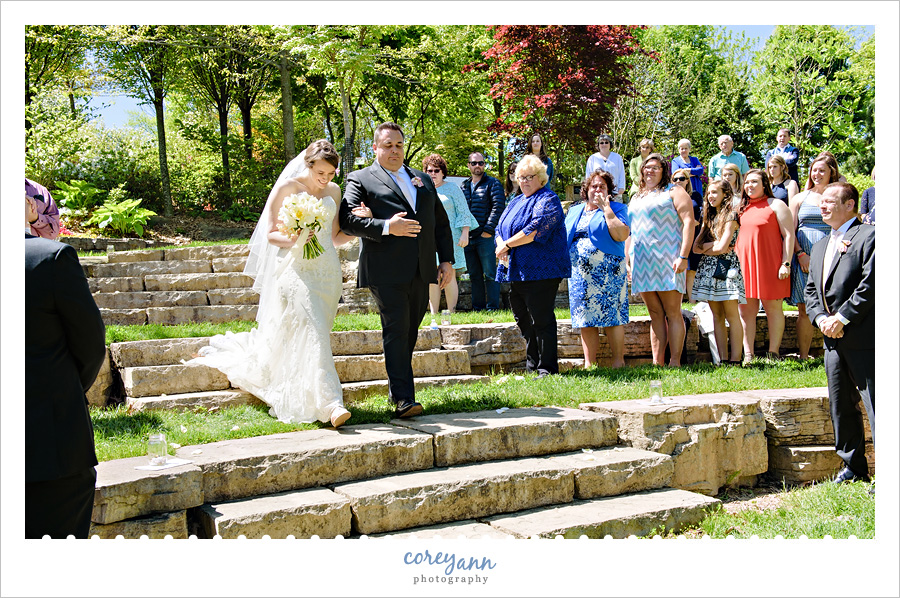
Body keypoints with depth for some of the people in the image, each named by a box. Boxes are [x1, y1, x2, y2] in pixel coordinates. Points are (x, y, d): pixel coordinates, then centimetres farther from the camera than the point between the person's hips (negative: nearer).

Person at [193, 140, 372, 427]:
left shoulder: (333, 191, 12)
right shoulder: (286, 188, -3)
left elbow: (335, 237, 14)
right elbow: (270, 234, -2)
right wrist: (291, 240, -22)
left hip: (327, 271, 6)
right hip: (296, 270, -6)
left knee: (317, 333, 8)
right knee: (311, 332, -16)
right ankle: (329, 402, -20)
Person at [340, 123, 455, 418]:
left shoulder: (423, 180, 21)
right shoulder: (361, 180, 4)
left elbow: (441, 222, 21)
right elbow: (347, 220, -9)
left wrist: (447, 260, 12)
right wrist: (386, 227, -19)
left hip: (421, 271, 6)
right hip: (387, 272, -5)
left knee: (410, 333, 11)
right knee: (396, 332, -10)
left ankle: (397, 386, 24)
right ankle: (404, 398, -10)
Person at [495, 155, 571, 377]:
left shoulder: (548, 200, -5)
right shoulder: (516, 201, 21)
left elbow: (536, 229, -18)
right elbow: (500, 228, 20)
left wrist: (507, 244, -12)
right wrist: (501, 246, -3)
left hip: (539, 272, -9)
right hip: (515, 271, 9)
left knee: (541, 319, -8)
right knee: (523, 320, 12)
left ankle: (547, 367, -1)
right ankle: (531, 365, 22)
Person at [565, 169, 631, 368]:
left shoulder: (616, 208, 3)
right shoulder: (574, 211, 19)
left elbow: (622, 235, -14)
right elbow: (564, 238, 24)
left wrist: (606, 208, -11)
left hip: (607, 272, -5)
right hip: (579, 274, 5)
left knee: (611, 316, -6)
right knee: (585, 319, 4)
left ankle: (618, 361, 2)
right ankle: (589, 364, 9)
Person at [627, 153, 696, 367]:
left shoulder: (674, 192, 4)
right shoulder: (636, 198, 23)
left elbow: (688, 221, -6)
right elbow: (629, 231, 26)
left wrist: (683, 256, -16)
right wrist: (628, 261, 16)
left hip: (666, 260, -6)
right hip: (642, 262, 6)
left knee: (672, 313, -6)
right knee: (655, 315, 5)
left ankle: (675, 363, -6)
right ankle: (657, 363, 4)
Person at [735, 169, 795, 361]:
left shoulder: (776, 205, 2)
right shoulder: (742, 208, 17)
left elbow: (788, 235, -4)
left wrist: (786, 263, -12)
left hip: (769, 265, -5)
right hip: (744, 264, 5)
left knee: (773, 307, 1)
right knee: (745, 310, 2)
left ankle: (773, 354, 5)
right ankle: (748, 355, 5)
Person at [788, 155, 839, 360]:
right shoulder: (800, 198, 13)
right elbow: (790, 231, 8)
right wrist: (800, 254, -6)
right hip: (804, 257, 1)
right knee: (805, 309, -1)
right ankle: (803, 356, 5)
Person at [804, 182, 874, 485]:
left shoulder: (869, 236, -6)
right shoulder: (820, 246, 21)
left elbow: (871, 283, -16)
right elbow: (811, 290, 18)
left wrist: (842, 318, -15)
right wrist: (821, 318, -1)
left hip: (863, 338, -8)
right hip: (834, 339, 9)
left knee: (875, 404, -8)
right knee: (841, 404, 13)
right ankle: (854, 467, 24)